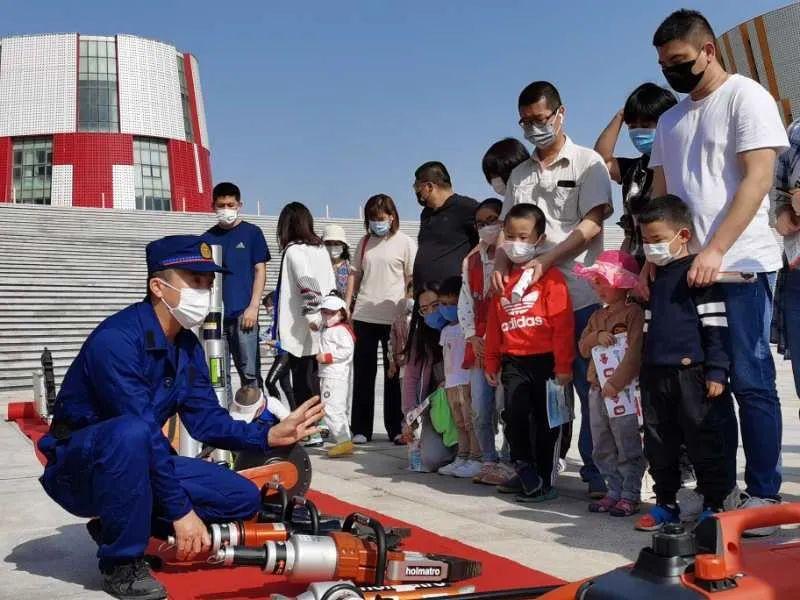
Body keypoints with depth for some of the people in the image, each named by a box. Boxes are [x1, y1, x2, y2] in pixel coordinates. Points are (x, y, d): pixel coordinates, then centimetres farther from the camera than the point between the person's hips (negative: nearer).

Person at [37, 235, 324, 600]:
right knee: (130, 433, -40)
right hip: (78, 468, -7)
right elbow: (142, 430, -29)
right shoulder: (117, 338, -26)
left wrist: (269, 434, -16)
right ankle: (121, 561, -18)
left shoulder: (189, 346, 1)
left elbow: (206, 420, -1)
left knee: (243, 498, -2)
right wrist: (181, 510, -27)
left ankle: (119, 526, 5)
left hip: (138, 466, 8)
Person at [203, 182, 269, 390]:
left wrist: (253, 307, -8)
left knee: (249, 372, -2)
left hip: (243, 312, -3)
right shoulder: (208, 238, 11)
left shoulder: (251, 233, 4)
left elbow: (260, 271, 1)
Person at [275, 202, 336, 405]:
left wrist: (311, 316, -22)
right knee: (314, 381, 14)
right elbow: (331, 286, 12)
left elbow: (307, 284, -21)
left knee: (303, 384, -2)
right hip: (321, 331, 7)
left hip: (302, 331, -7)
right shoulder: (321, 248, 11)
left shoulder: (294, 249, -9)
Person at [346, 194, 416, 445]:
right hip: (364, 316, 4)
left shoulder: (405, 243, 0)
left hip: (393, 318, -3)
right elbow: (355, 274, 15)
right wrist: (346, 306, 7)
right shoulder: (365, 242, 12)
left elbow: (412, 280, -1)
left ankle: (396, 428, 14)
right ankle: (361, 429, 15)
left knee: (394, 374, 5)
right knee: (363, 373, 7)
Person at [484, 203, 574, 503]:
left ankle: (546, 480, 18)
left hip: (545, 359, -4)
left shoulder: (550, 275, -6)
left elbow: (563, 324, -10)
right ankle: (525, 472, 14)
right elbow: (494, 323, 14)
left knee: (546, 420, 6)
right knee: (515, 415, -5)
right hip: (513, 361, 4)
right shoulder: (503, 278, 11)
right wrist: (491, 362, 14)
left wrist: (563, 364, -13)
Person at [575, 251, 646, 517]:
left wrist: (616, 382, -20)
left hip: (623, 389, -8)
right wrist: (597, 337, -8)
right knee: (603, 449, 12)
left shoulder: (634, 312, -8)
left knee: (628, 448, -1)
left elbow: (634, 351, -16)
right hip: (598, 389, 8)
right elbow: (583, 348, 13)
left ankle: (630, 496, 7)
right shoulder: (597, 317, 16)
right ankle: (614, 492, 22)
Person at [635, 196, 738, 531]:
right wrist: (644, 370, 23)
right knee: (659, 444, 12)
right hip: (655, 374, 8)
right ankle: (665, 503, 24)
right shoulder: (654, 276, 16)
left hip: (692, 373, -7)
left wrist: (716, 371, -15)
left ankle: (716, 504, 12)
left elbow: (716, 326, -11)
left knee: (705, 442, 1)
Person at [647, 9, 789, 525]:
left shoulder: (747, 97, 0)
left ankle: (764, 493, 4)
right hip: (687, 270, 6)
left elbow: (758, 179, -11)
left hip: (741, 265, -6)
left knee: (751, 382, -4)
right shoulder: (671, 121, 19)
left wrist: (715, 250, -19)